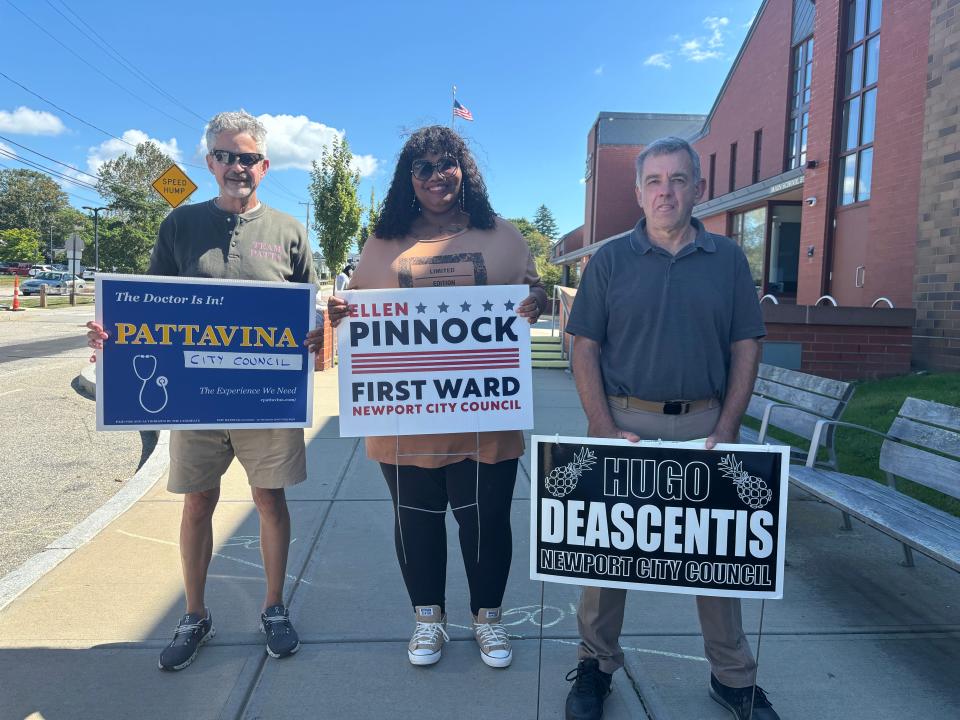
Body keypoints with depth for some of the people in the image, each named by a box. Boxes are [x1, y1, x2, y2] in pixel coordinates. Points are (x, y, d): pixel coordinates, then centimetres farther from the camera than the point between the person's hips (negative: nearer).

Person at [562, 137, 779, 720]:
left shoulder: (728, 259, 5)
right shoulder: (611, 259, 1)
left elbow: (746, 348, 5)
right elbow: (585, 350, -2)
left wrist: (725, 432, -5)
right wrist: (607, 432, -11)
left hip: (705, 422, 1)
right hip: (624, 419, -1)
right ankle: (597, 665, 26)